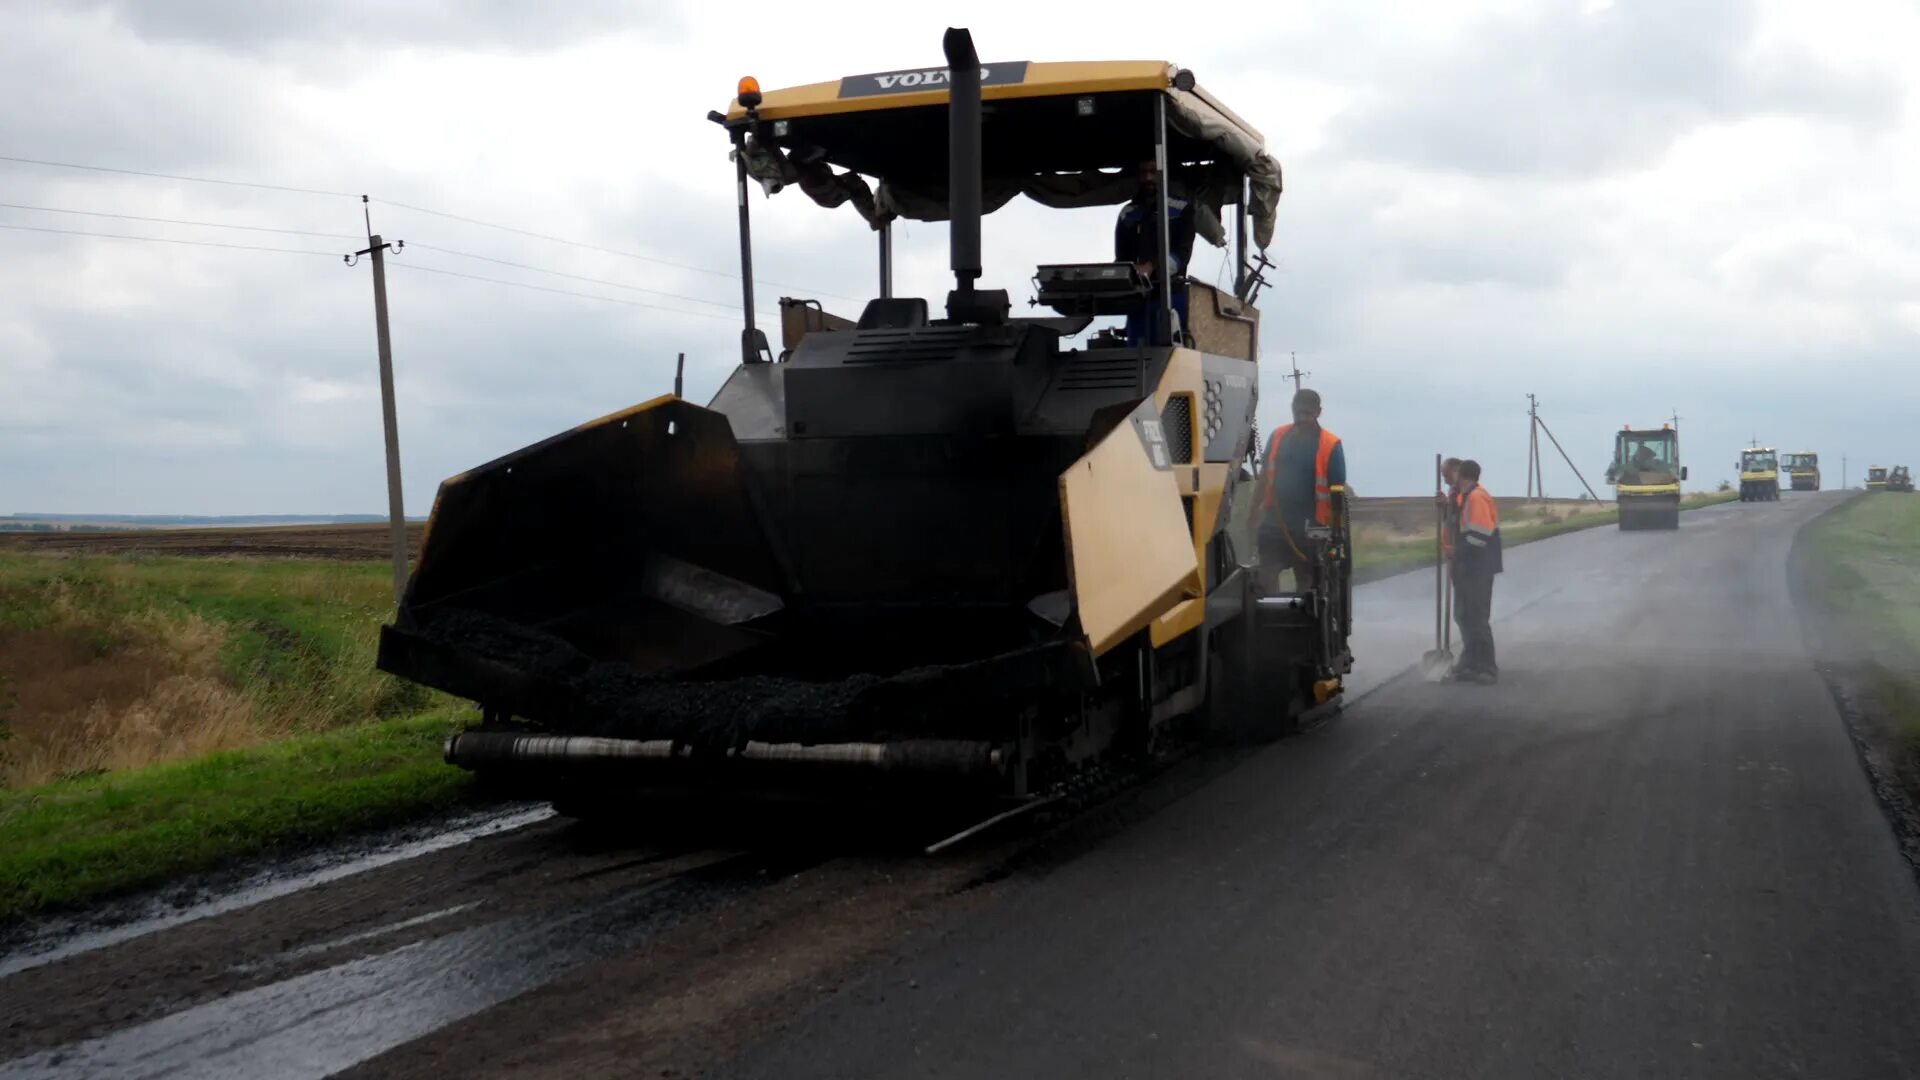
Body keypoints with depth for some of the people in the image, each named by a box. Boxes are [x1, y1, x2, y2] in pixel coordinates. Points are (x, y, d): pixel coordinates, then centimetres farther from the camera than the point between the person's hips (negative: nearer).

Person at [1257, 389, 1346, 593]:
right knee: (1268, 573, -1)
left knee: (1305, 578, 10)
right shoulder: (1277, 436, 2)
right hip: (1274, 521, 3)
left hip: (1308, 525, -2)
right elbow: (1265, 474, 11)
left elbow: (1338, 490, -7)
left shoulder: (1330, 446, -9)